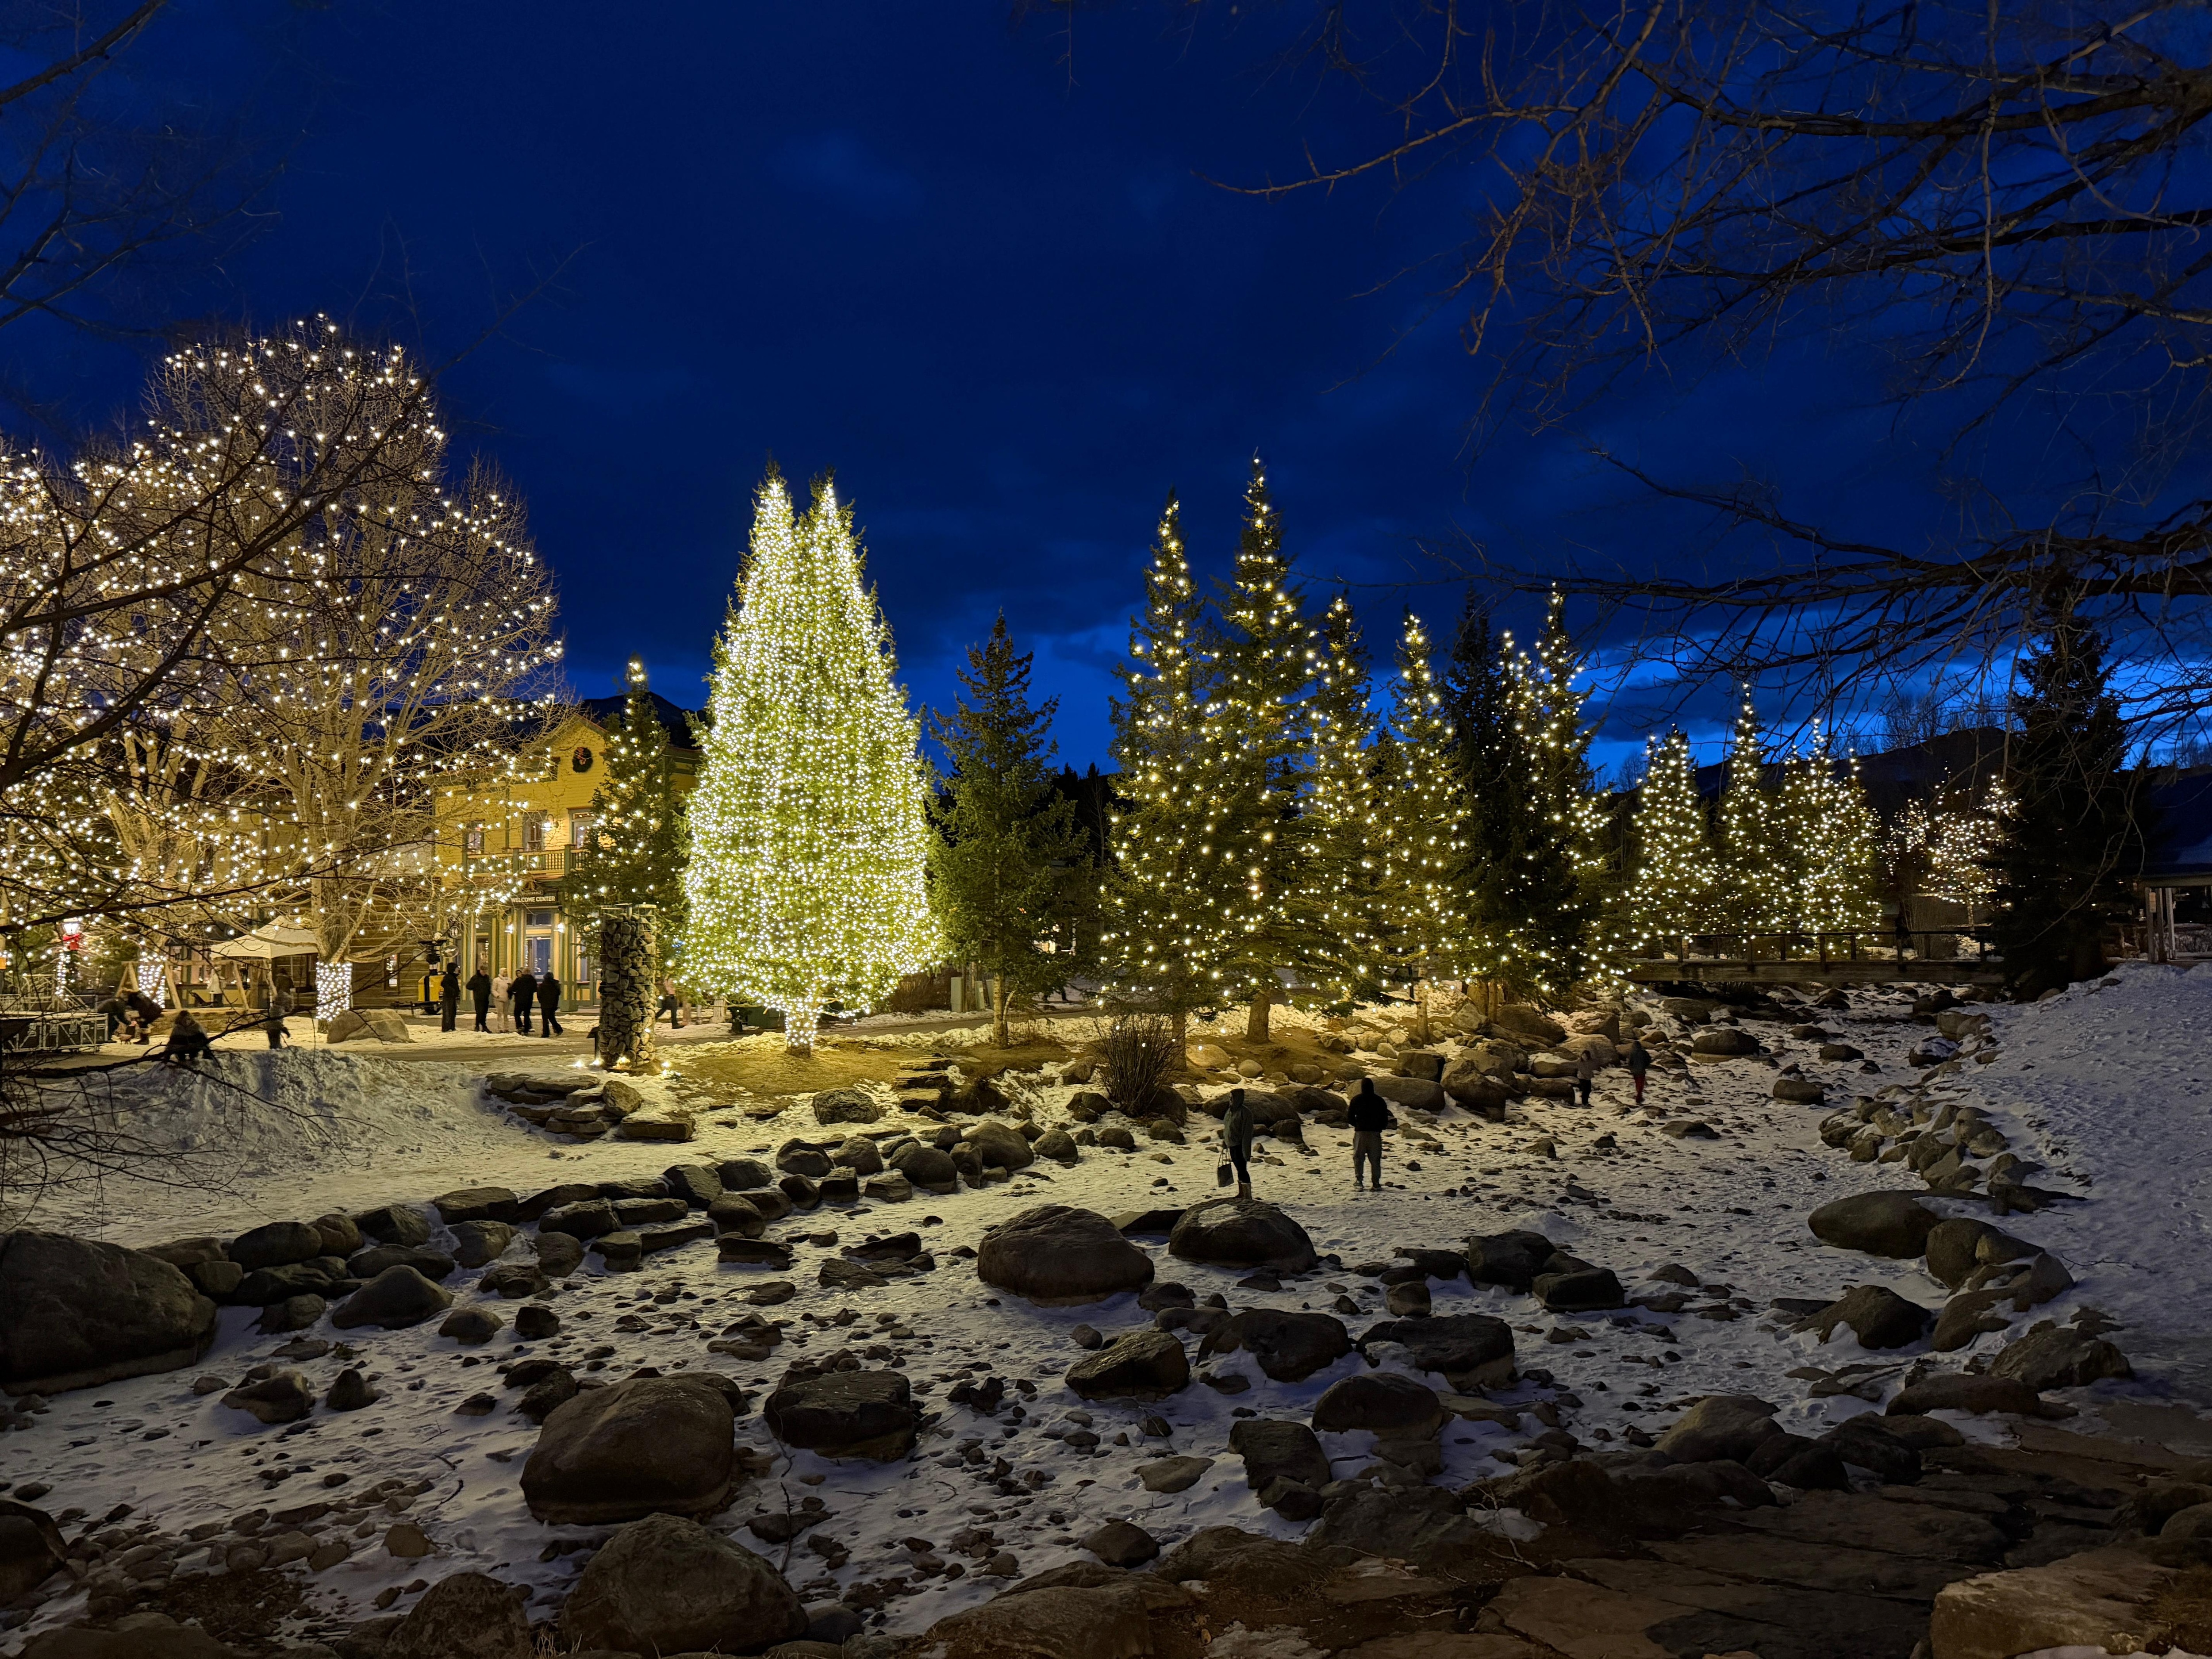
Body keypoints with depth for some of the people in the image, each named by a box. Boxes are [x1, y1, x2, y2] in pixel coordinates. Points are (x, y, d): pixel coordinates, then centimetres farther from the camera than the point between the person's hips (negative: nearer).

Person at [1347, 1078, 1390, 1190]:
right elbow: (1385, 1119, 4)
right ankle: (1376, 1184, 4)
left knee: (1358, 1158, 3)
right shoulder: (1379, 1101, 2)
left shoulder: (1356, 1100, 0)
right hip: (1375, 1133, 1)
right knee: (1375, 1159, 7)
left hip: (1360, 1132, -1)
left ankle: (1358, 1180, -13)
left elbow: (1350, 1118, 2)